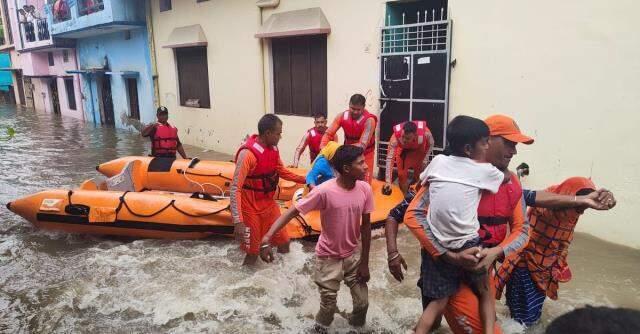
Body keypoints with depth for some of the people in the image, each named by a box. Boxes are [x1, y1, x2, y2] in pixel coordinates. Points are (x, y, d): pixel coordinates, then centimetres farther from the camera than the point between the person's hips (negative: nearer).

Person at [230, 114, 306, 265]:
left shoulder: (273, 148, -2)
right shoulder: (248, 153, -26)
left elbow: (281, 171, 16)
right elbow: (235, 188, -30)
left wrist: (304, 179, 8)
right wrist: (238, 221, -37)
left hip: (269, 203, 7)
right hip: (250, 208, -7)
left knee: (284, 243, 15)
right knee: (252, 253, 4)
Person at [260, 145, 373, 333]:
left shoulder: (365, 189, -13)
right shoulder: (324, 191, -28)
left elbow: (366, 226, -4)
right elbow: (292, 212, -25)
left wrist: (365, 262, 0)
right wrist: (267, 239, -37)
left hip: (353, 254, 4)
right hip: (329, 256, -3)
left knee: (362, 302, 9)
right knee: (328, 304, 7)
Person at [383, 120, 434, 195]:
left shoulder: (425, 132, -39)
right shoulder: (396, 136, -41)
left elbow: (430, 144, -13)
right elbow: (389, 158, -40)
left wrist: (425, 160, -18)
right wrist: (388, 181, -44)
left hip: (419, 150, 1)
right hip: (403, 150, -1)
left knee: (419, 175, 4)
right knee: (402, 175, -2)